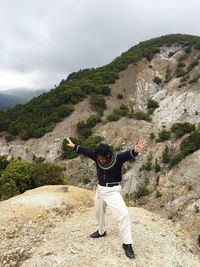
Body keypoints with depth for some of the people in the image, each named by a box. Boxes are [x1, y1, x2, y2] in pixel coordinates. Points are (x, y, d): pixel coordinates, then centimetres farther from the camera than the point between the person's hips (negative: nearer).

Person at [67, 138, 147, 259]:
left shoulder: (117, 159, -22)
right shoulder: (97, 157, -8)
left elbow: (127, 154, -42)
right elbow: (86, 150, 4)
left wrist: (135, 151, -63)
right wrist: (74, 146, 16)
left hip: (113, 191, -5)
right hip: (100, 189, 6)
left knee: (123, 214, -17)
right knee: (99, 212, 23)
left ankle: (127, 244, -3)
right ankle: (101, 231, 51)